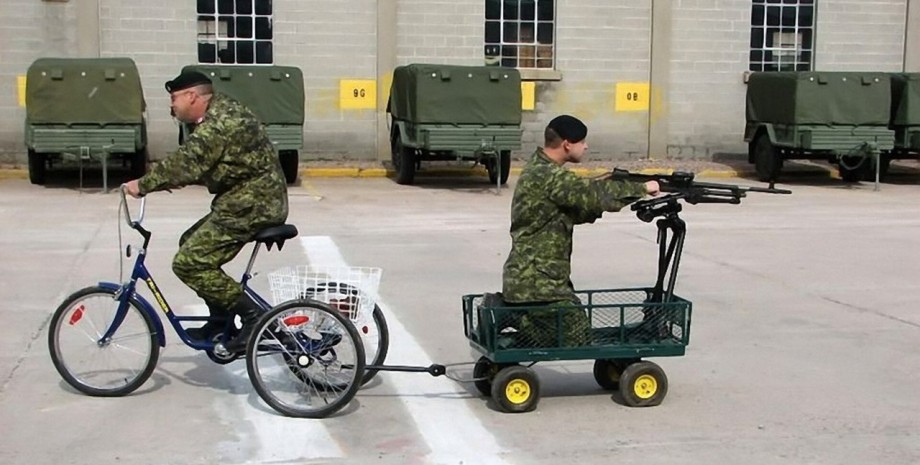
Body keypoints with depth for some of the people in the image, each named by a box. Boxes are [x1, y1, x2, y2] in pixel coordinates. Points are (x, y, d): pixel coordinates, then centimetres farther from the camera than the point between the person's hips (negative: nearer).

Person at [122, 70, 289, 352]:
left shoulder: (220, 121, -18)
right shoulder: (218, 114, 16)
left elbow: (186, 163, -25)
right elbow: (194, 165, 16)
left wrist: (143, 185, -15)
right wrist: (154, 183, 3)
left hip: (251, 205, -11)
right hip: (246, 200, 11)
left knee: (188, 263, -11)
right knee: (191, 244, 19)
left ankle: (252, 316, -6)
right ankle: (220, 321, 24)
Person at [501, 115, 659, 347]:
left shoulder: (538, 170, 13)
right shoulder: (548, 176, -18)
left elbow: (575, 211, 15)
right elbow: (595, 194, -21)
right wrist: (642, 188, -8)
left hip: (534, 278, 9)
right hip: (536, 284, -9)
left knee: (576, 332, 12)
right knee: (577, 338, -5)